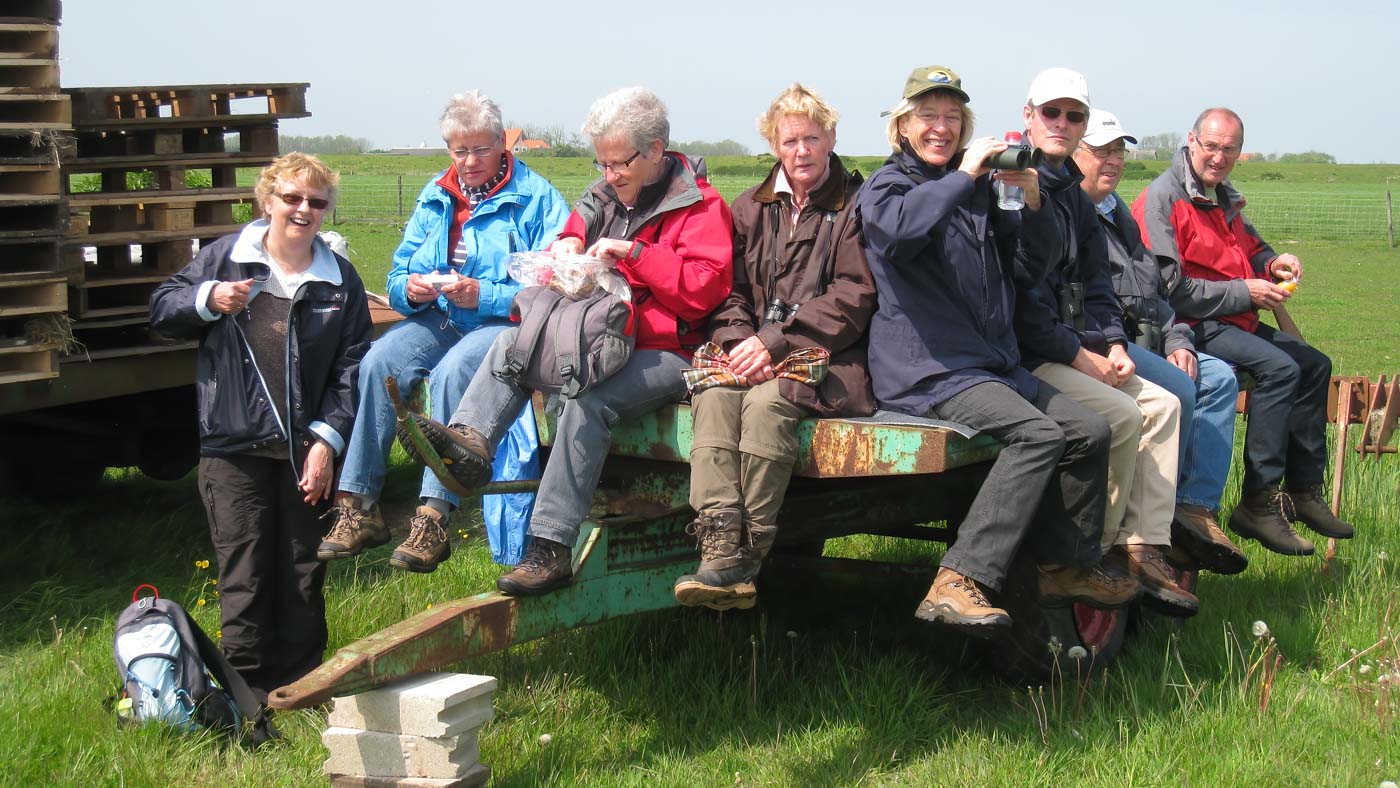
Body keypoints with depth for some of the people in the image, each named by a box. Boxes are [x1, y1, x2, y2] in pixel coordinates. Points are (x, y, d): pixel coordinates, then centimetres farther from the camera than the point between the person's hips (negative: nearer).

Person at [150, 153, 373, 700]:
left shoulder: (339, 279, 5)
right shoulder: (224, 258, 2)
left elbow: (352, 366, 2)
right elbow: (160, 311, 9)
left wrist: (327, 439, -7)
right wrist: (208, 300, -12)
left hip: (306, 451, 1)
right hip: (234, 447, -1)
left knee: (303, 575, 9)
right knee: (243, 576, 0)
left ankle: (300, 686, 21)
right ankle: (246, 691, 8)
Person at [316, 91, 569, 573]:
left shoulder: (535, 198, -1)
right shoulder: (434, 199, 18)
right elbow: (397, 277, 17)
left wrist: (483, 295, -23)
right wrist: (410, 289, -8)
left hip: (502, 322, -5)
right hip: (436, 318, 5)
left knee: (451, 372, -36)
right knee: (378, 363, -25)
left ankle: (433, 519, -36)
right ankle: (358, 506, -25)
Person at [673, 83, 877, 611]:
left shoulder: (856, 205, 4)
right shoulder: (750, 209, 20)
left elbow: (853, 298, -6)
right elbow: (729, 292, 12)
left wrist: (776, 342, -15)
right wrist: (739, 342, -10)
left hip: (827, 358, -4)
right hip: (754, 354, 4)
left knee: (767, 401, -34)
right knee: (713, 397, -29)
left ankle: (747, 560, -31)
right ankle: (720, 554, -40)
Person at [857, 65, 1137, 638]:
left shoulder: (977, 187, 20)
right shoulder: (885, 185, 1)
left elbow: (1031, 268, 17)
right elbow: (899, 227, -25)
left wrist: (1033, 202, 0)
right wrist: (963, 175, -21)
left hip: (993, 362, 7)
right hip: (925, 369, -7)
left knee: (1090, 431, -3)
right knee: (1037, 434, -27)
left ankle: (1067, 568, 13)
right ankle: (957, 584, -33)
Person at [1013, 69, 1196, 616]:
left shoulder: (1073, 195, 17)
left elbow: (1094, 282, 20)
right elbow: (1018, 294, -18)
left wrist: (1114, 344, 2)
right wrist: (1079, 355, -15)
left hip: (1070, 350, 10)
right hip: (1021, 355, -9)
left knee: (1163, 404, 1)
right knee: (1122, 415, -20)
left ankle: (1144, 548, -5)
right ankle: (1098, 550, -4)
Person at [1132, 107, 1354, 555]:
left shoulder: (1225, 198, 16)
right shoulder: (1162, 198, -13)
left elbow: (1249, 246, 32)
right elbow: (1170, 289, -20)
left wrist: (1273, 263, 7)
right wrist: (1245, 292, -16)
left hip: (1234, 321, 10)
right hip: (1191, 326, -10)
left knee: (1314, 364, 9)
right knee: (1279, 367, -27)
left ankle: (1304, 491, 14)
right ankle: (1258, 503, -27)